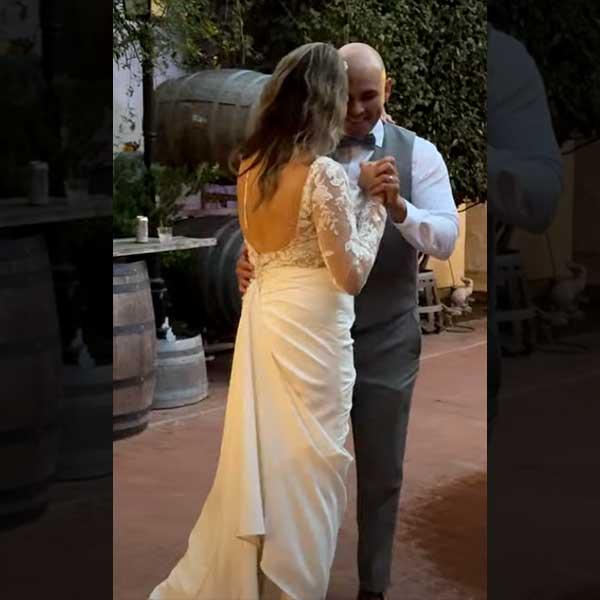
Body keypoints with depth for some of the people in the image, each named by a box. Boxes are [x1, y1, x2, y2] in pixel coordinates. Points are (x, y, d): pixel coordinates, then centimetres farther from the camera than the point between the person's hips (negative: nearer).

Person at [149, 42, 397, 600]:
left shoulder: (251, 166, 3)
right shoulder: (325, 173, -19)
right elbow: (350, 275, -15)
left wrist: (357, 191, 11)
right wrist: (373, 204, -6)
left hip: (263, 317, 7)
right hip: (311, 327, -7)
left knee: (257, 452, 16)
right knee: (306, 463, 6)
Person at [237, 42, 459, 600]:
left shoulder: (418, 154, -2)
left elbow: (445, 238, -12)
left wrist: (398, 206, -32)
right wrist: (250, 259, -23)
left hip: (386, 340, -1)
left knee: (381, 473, 9)